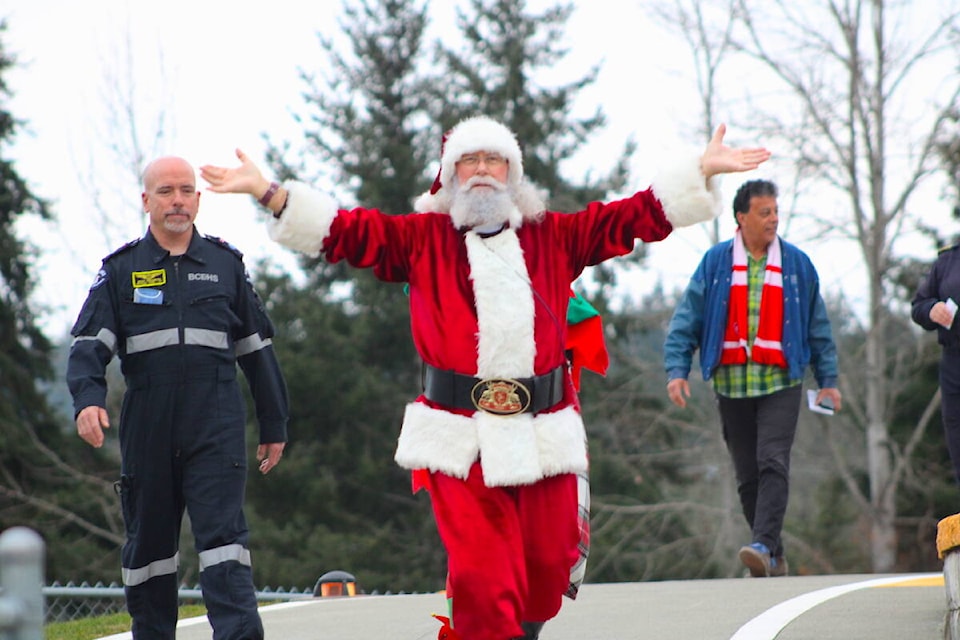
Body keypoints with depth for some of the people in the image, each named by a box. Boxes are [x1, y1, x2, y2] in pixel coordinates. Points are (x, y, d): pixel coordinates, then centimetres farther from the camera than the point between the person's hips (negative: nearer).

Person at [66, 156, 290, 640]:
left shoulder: (225, 264, 11)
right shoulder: (121, 269, 8)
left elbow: (256, 347, 16)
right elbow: (89, 343, -1)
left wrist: (274, 424, 15)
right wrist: (88, 398, -21)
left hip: (216, 430, -1)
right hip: (147, 431, 1)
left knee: (223, 537, -12)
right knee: (148, 542, 9)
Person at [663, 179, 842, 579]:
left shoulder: (796, 264, 6)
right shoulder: (715, 262, 4)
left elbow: (818, 326, 12)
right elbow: (686, 318, 3)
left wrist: (828, 380, 10)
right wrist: (677, 369, -8)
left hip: (780, 384, -1)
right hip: (731, 385, 1)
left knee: (773, 463, -17)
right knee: (747, 474, 5)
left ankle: (764, 545, -23)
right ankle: (774, 558, 15)